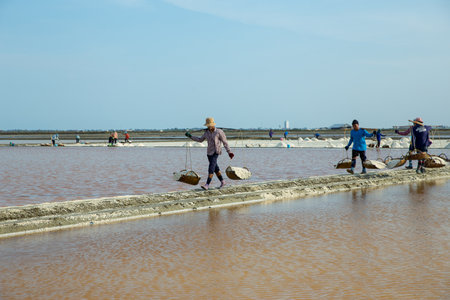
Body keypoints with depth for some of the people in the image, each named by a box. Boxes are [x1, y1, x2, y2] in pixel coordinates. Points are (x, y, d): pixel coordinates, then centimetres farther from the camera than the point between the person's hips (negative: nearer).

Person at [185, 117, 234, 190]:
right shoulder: (207, 132, 6)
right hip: (209, 152, 7)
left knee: (211, 168, -15)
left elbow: (225, 142, -8)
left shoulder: (219, 132, -12)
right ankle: (222, 182, 30)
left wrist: (229, 152, -11)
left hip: (216, 152, -7)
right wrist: (190, 136, 11)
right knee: (215, 168, 14)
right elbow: (200, 140, 16)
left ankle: (207, 185, -20)